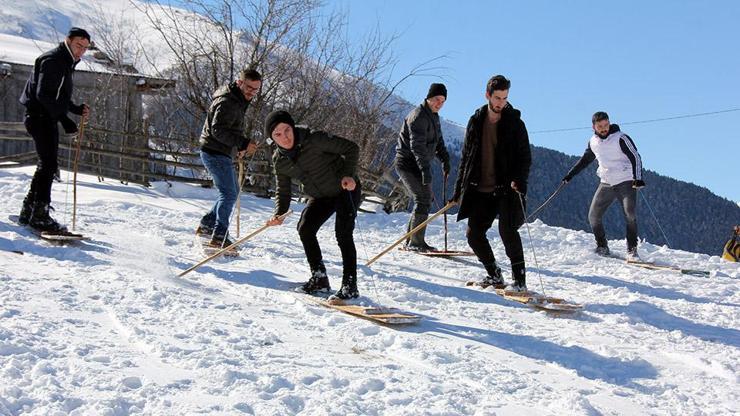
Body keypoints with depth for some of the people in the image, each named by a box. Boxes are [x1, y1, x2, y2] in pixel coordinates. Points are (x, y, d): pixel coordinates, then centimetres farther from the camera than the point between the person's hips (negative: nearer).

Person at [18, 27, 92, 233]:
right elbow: (43, 95, -23)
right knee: (49, 164, -14)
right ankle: (40, 215, -13)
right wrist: (65, 120, -25)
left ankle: (28, 211, 23)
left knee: (46, 164, 14)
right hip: (40, 117, -10)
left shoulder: (66, 63, 18)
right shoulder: (52, 60, -13)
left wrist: (77, 109, 5)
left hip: (47, 118, 10)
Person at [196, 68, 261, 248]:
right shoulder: (227, 103, -19)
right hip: (215, 153, -11)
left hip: (223, 154, 11)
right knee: (228, 193, -14)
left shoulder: (238, 101, 14)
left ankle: (207, 224, 26)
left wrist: (240, 146, 12)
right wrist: (243, 143, -32)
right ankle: (219, 236, -14)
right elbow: (218, 130, -28)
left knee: (232, 191, 19)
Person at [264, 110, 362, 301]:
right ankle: (319, 279, 5)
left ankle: (350, 285, -12)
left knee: (343, 233, -17)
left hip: (346, 189, -6)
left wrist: (349, 175, -32)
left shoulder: (314, 139, -25)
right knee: (305, 228, -7)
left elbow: (351, 148, -20)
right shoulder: (279, 160, -7)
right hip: (320, 197, 6)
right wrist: (279, 213, -16)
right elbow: (283, 190, 2)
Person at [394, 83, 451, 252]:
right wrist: (426, 169, -33)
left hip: (419, 165, 10)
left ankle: (411, 240, 18)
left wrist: (445, 159, 6)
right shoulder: (418, 116, -17)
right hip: (408, 163, -10)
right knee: (423, 200, -14)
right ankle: (416, 242, -9)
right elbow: (417, 146, -27)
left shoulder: (434, 116, 15)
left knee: (425, 201, 11)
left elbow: (438, 141, 21)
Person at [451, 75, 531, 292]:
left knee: (507, 230, -16)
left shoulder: (515, 123, -1)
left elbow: (525, 157, -3)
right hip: (480, 190, 4)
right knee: (474, 234, 2)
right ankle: (494, 275, 19)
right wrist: (459, 188, 12)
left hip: (506, 189, -4)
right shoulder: (476, 122, 9)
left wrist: (520, 180, -21)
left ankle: (519, 279, -7)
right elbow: (466, 157, 15)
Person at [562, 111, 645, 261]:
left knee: (630, 215, -19)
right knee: (593, 216, 0)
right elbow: (585, 160, 21)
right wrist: (570, 174, 21)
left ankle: (632, 250, -11)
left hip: (626, 182, -5)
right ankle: (602, 247, 14)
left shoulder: (621, 139, -12)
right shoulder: (593, 142, 5)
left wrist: (638, 178, -28)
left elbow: (635, 157, -15)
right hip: (606, 184, 5)